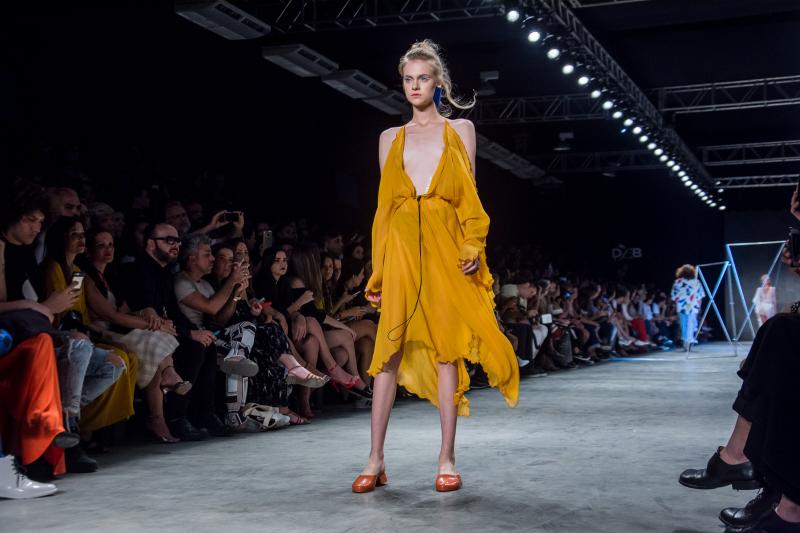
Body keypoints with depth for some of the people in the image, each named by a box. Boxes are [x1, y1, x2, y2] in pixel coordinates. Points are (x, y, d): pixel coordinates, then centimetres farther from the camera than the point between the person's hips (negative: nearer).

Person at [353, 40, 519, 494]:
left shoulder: (460, 130, 11)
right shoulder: (391, 138, 15)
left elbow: (470, 197, 6)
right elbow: (384, 205, 11)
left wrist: (473, 247, -8)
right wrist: (378, 268, 6)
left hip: (446, 247, -1)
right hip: (400, 247, 1)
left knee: (447, 347, -3)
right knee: (391, 347, -4)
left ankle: (447, 460, 2)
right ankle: (376, 460, 0)